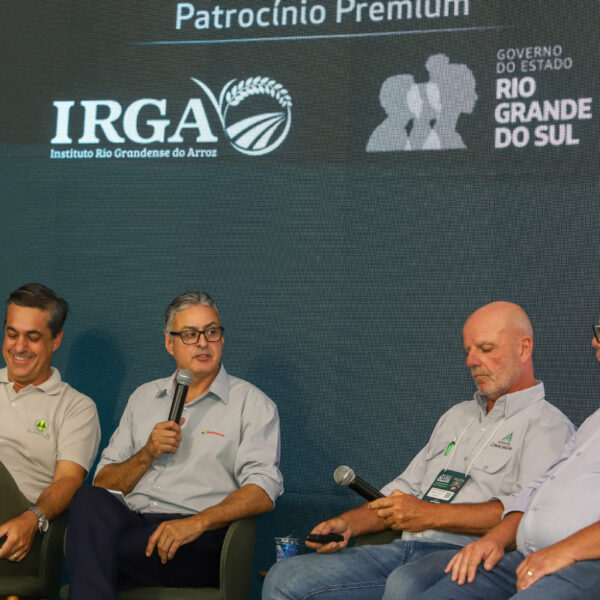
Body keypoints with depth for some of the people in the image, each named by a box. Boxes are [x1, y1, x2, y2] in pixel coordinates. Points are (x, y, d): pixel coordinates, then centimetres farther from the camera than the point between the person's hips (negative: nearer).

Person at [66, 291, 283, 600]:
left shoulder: (251, 403, 9)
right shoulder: (144, 397, 23)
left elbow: (263, 492, -6)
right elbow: (103, 483, 19)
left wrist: (198, 522, -21)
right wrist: (147, 454, -1)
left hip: (198, 540, -5)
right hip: (129, 521, 5)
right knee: (89, 499, -31)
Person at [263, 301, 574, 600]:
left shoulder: (548, 425, 1)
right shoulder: (457, 416, 29)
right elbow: (406, 489, 29)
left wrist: (432, 515, -16)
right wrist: (347, 523, 11)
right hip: (404, 550, 8)